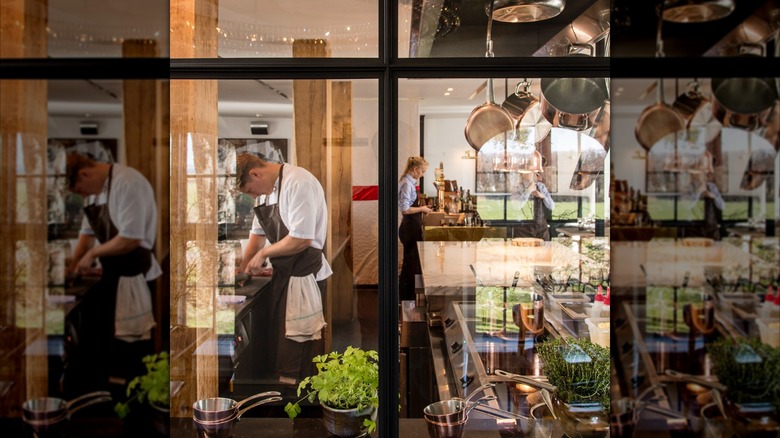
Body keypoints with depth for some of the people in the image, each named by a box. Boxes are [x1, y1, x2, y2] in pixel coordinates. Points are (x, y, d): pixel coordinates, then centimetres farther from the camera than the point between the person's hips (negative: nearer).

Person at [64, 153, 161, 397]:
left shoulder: (127, 184, -21)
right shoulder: (95, 189, 8)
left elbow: (130, 239, -26)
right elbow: (88, 232, 17)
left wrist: (93, 253, -12)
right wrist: (73, 267, 5)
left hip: (134, 279, -9)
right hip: (111, 275, 9)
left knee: (131, 349, 2)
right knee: (95, 340, 19)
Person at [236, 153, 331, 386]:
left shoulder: (298, 184, -20)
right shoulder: (266, 188, 9)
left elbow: (301, 239, -24)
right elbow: (258, 232, 18)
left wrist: (263, 253, -11)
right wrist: (243, 268, 9)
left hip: (304, 277, -9)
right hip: (282, 274, 9)